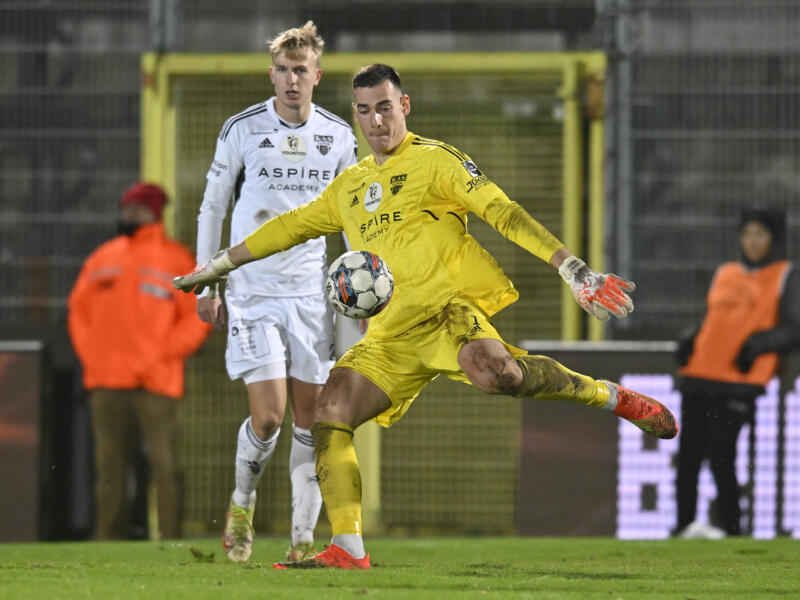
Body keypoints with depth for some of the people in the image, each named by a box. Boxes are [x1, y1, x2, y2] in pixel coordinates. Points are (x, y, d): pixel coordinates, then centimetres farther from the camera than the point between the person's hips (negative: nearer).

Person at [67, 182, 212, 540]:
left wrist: (164, 354, -9)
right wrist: (90, 355, 6)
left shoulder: (177, 261, 3)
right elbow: (78, 309, 20)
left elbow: (198, 317, -1)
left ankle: (170, 538, -9)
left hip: (155, 381, -4)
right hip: (106, 382, 4)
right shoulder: (102, 258, 17)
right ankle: (107, 538, 8)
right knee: (108, 466, 5)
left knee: (163, 463, -9)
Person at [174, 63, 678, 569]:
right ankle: (348, 551, -11)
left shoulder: (434, 160, 4)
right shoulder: (349, 187, 24)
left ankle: (613, 397, -21)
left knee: (492, 371, -38)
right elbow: (290, 227, 36)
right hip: (392, 332, 7)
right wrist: (216, 267, 40)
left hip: (448, 302, -7)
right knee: (330, 411, -11)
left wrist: (575, 270, -15)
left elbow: (504, 213, -5)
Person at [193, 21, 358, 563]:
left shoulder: (339, 136, 5)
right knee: (268, 416, -12)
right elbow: (212, 208, 6)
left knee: (311, 418, 0)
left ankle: (303, 538, 5)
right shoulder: (243, 130, -2)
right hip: (253, 290, -3)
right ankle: (242, 503, 16)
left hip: (312, 292, 3)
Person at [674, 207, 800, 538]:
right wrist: (689, 340, 8)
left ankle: (731, 529, -6)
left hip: (738, 381, -5)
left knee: (720, 458, -14)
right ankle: (684, 526, 4)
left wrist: (761, 341, -19)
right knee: (688, 455, -1)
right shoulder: (725, 274, 22)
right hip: (699, 374, 5)